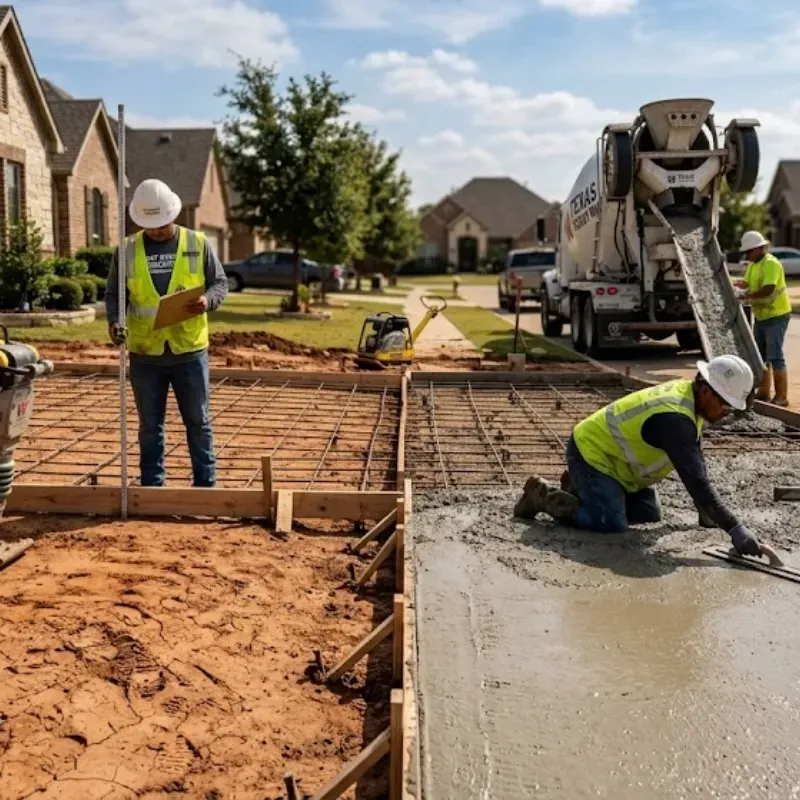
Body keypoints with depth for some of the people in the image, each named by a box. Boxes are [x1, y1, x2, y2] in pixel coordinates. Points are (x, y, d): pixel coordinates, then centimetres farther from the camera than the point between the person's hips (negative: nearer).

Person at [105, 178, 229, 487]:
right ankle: (151, 486, 21)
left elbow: (220, 282, 5)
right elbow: (114, 294, 6)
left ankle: (206, 483, 20)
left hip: (190, 350, -1)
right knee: (150, 424, 10)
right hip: (145, 354, 1)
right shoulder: (127, 249, 3)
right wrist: (115, 322, -13)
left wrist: (208, 301, -17)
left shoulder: (198, 243, 2)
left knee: (198, 421, 8)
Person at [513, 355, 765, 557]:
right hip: (590, 452, -10)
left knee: (649, 514, 11)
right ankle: (543, 495, -3)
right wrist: (734, 528, -37)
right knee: (613, 524, -19)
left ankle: (581, 488, 24)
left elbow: (696, 460, 11)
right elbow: (694, 479, -37)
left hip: (609, 452, 10)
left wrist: (708, 508, 11)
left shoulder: (688, 392, -2)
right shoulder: (674, 419, -32)